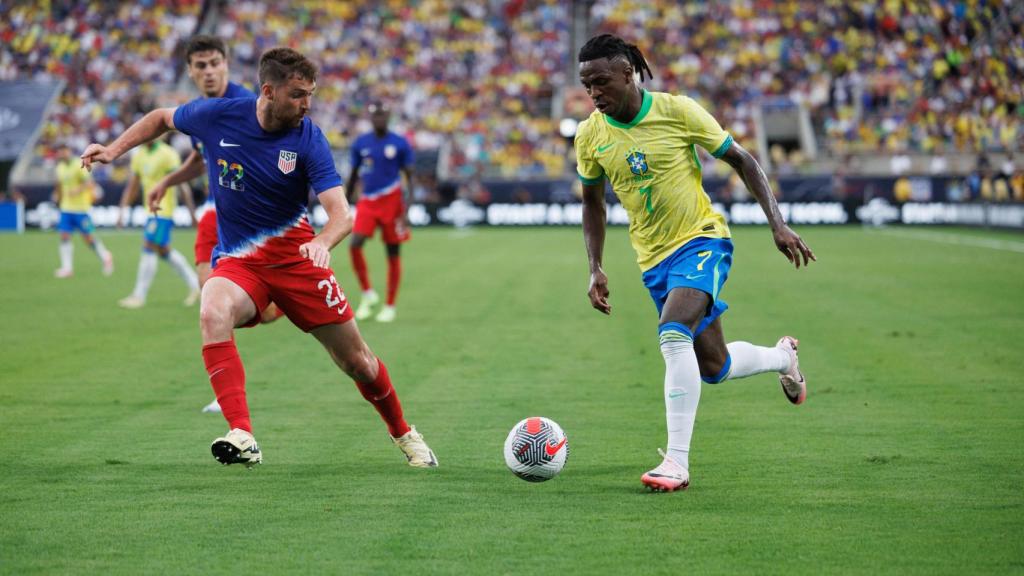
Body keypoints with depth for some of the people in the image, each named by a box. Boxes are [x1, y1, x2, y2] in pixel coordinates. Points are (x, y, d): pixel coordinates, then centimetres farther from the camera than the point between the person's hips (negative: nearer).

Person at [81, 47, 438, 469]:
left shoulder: (308, 139, -14)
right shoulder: (217, 116, -10)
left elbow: (341, 214, -22)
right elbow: (162, 118, 13)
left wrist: (323, 242, -43)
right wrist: (114, 150, 2)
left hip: (294, 255, -1)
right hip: (236, 260, 1)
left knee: (357, 361, 3)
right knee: (213, 315, -34)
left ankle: (403, 434, 32)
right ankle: (242, 438, -38)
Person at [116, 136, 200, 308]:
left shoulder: (168, 154, -12)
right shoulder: (138, 155, 10)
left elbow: (182, 184, -14)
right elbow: (132, 187, 16)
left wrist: (192, 211, -16)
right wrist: (122, 210, 9)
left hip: (163, 209, -8)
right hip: (151, 210, 8)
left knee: (149, 248, -11)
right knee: (164, 251, 13)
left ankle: (139, 296, -7)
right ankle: (194, 284, 25)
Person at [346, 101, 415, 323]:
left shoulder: (400, 144, -3)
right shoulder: (360, 143, 6)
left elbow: (409, 178, -1)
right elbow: (353, 175, 14)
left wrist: (406, 210, -9)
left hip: (392, 202, -2)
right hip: (367, 202, 2)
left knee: (393, 253, 3)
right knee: (354, 245, -16)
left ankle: (390, 306, 12)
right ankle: (367, 294, 1)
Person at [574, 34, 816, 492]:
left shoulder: (677, 111, -14)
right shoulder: (589, 136, -3)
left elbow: (742, 161, -4)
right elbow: (593, 201, 14)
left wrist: (778, 224, -10)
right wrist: (595, 270, 5)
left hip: (701, 241, -5)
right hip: (653, 260, 5)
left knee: (672, 332, -30)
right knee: (714, 368, 10)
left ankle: (677, 462, -29)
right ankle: (782, 356, 44)